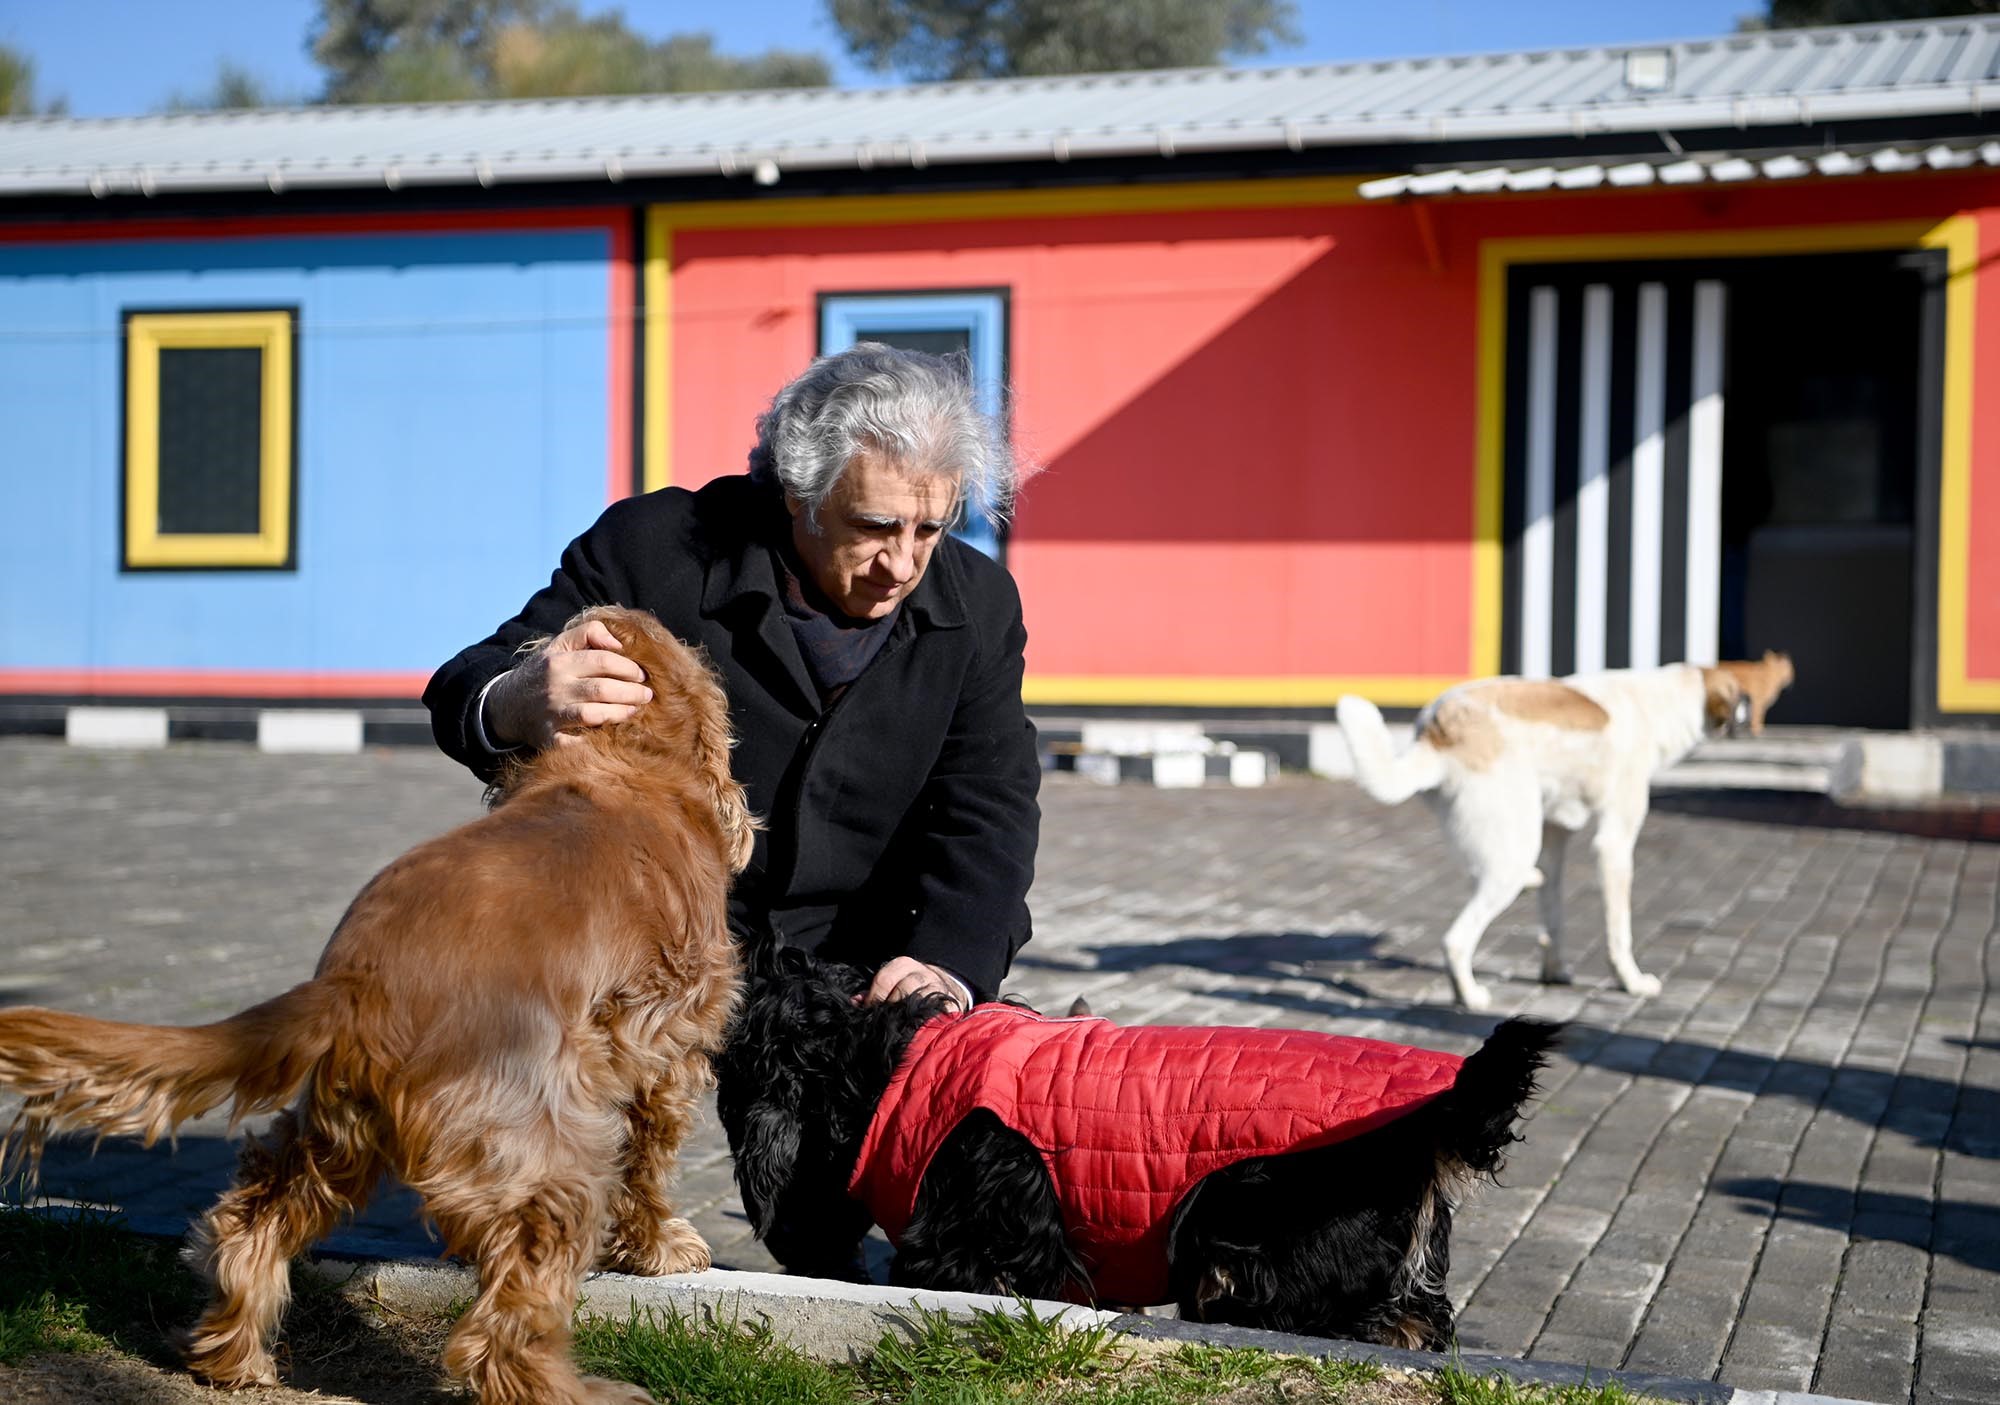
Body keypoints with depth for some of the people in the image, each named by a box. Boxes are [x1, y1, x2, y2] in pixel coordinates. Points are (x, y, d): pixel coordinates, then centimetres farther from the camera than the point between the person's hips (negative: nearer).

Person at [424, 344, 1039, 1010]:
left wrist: (947, 965, -22)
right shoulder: (652, 548, -9)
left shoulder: (982, 605, 1)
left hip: (862, 985, 3)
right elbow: (463, 692, -10)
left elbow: (986, 811, -2)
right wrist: (513, 708, -37)